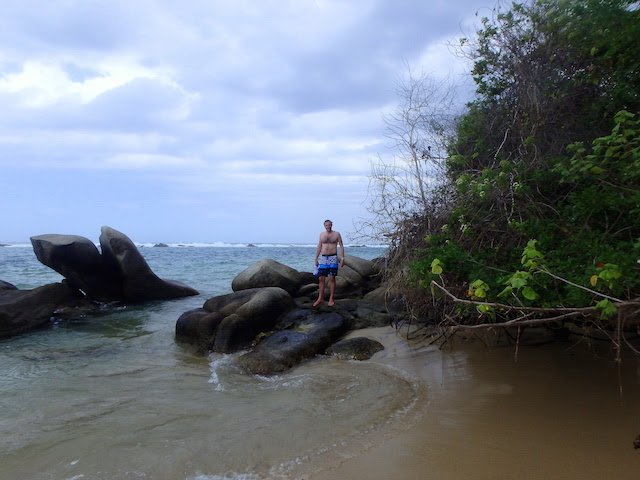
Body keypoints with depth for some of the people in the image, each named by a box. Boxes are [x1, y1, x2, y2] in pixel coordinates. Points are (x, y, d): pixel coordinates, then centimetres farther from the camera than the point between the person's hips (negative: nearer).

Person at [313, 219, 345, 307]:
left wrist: (342, 258, -6)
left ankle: (331, 299, 5)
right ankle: (320, 298, 10)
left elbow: (341, 246, 2)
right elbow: (319, 247, 15)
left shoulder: (336, 234, 1)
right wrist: (316, 258, 11)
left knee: (332, 278, -3)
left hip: (333, 258, -3)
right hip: (323, 258, 3)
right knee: (321, 279, 2)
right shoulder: (322, 234, 10)